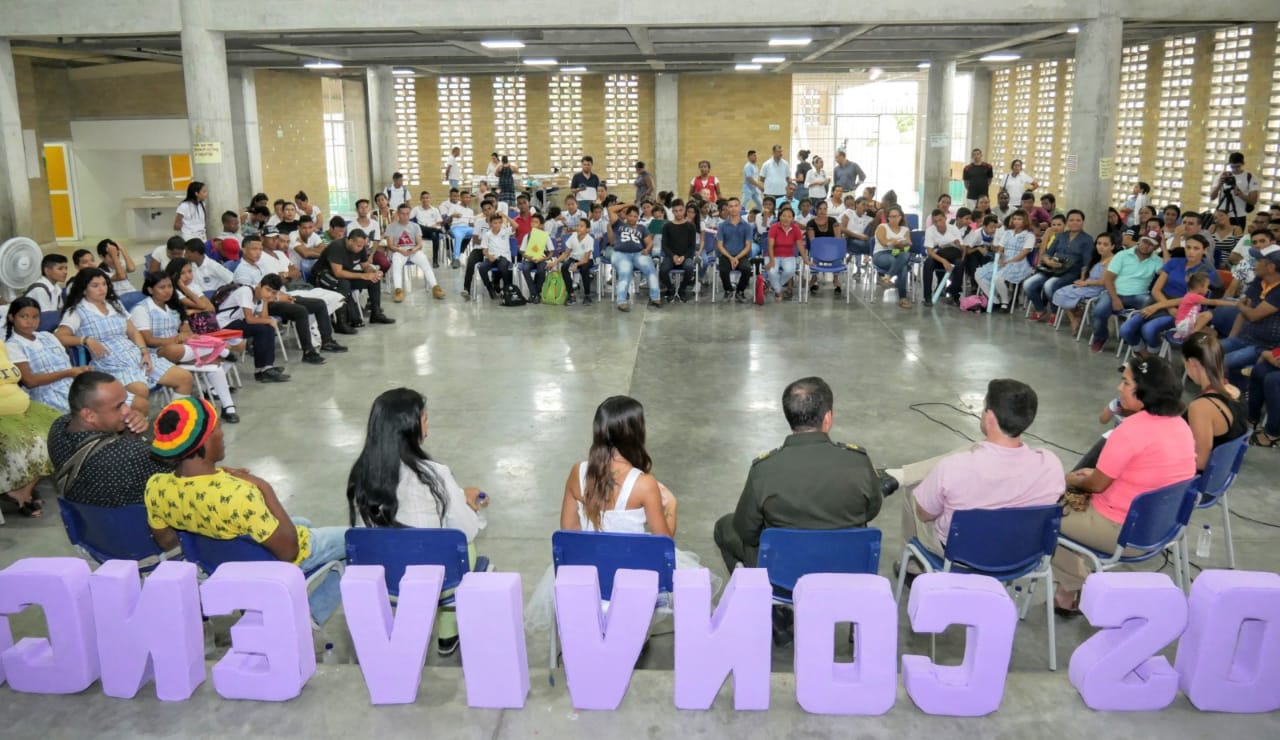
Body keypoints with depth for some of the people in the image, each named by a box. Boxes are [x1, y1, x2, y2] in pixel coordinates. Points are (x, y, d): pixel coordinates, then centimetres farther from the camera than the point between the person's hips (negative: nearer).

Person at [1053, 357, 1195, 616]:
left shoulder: (1131, 429, -25)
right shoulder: (1180, 424, 2)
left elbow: (1097, 485, -16)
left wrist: (1073, 481, 4)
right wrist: (1096, 473, 12)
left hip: (1125, 532, -9)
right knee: (1073, 504, 23)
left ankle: (1073, 590, 19)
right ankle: (1071, 588, 25)